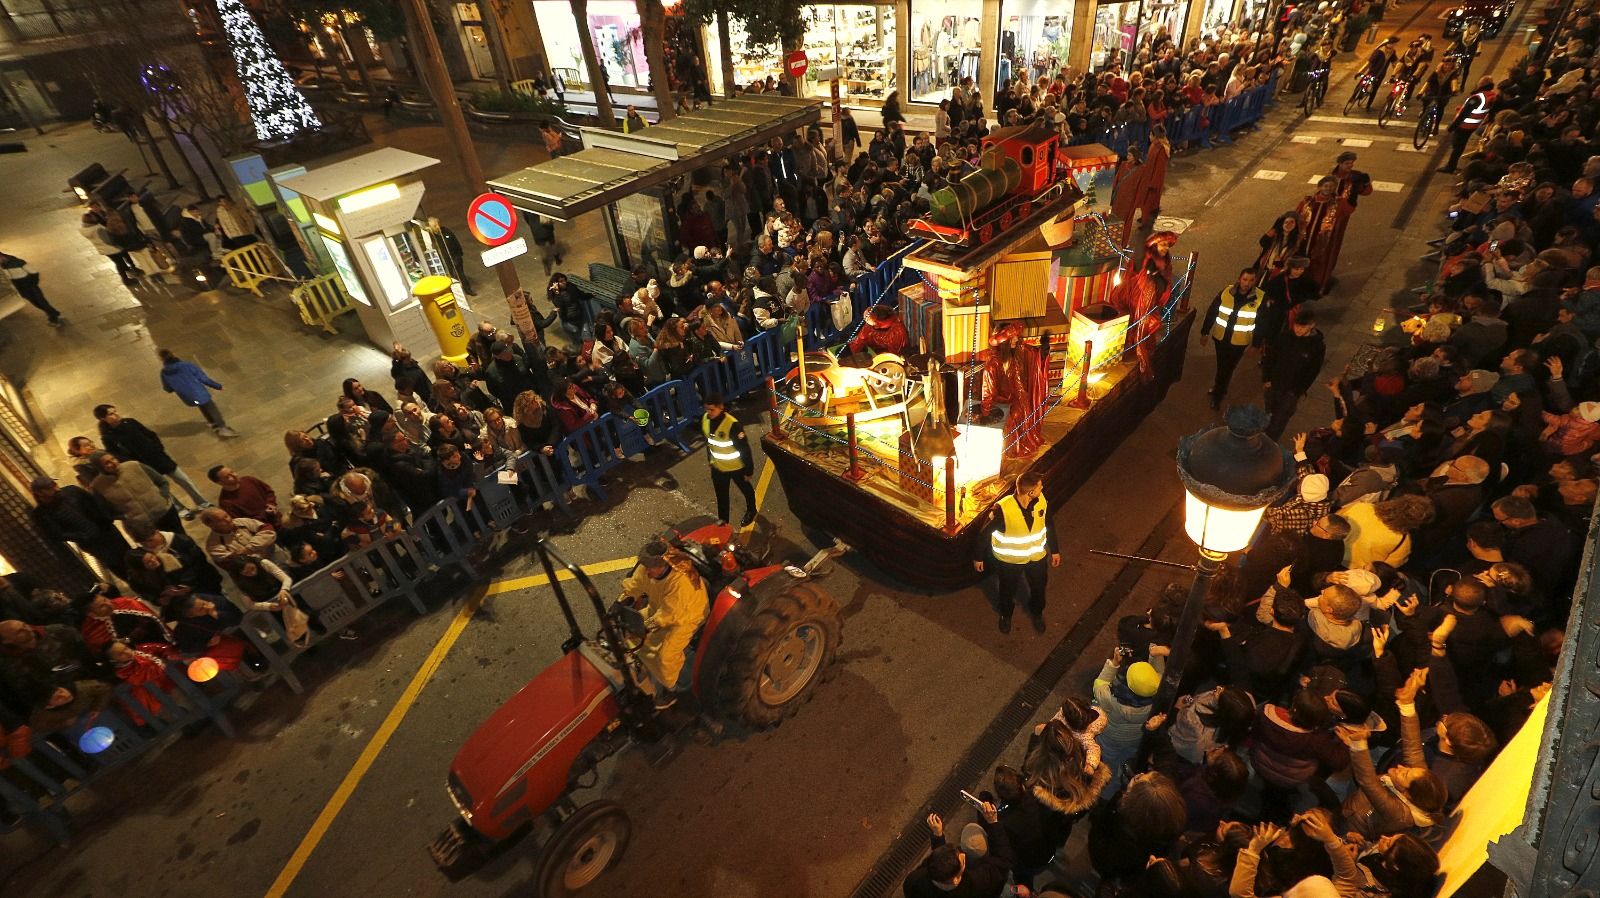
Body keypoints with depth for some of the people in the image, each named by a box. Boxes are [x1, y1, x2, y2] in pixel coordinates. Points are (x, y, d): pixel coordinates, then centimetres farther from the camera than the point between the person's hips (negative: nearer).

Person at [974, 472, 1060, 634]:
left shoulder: (1041, 501, -20)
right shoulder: (1003, 509, -34)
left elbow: (1048, 526, -1)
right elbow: (986, 532, -19)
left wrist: (1054, 550, 9)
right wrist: (979, 557, -8)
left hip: (1037, 556, 3)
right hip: (1009, 559, -3)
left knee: (1038, 588, 25)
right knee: (1007, 590, 23)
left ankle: (1037, 613, 57)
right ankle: (1005, 614, 54)